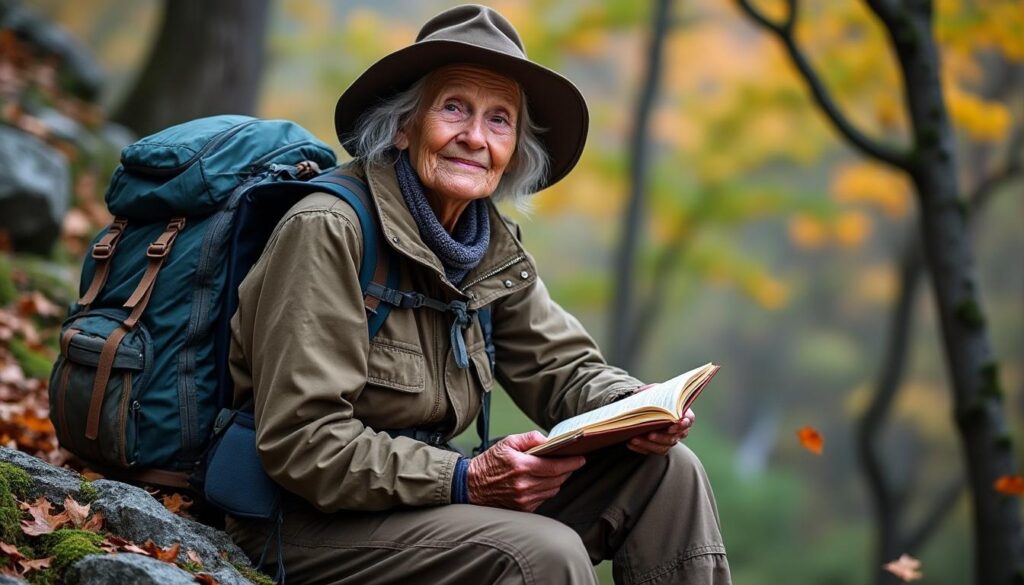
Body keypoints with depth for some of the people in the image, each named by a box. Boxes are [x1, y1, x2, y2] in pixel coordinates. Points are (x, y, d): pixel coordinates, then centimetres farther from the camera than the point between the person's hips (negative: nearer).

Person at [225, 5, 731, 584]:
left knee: (669, 471, -3)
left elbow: (563, 367, 10)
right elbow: (300, 443, -22)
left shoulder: (494, 246, 6)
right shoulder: (326, 231, -18)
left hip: (419, 497, 8)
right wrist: (467, 481, -28)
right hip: (307, 525, -8)